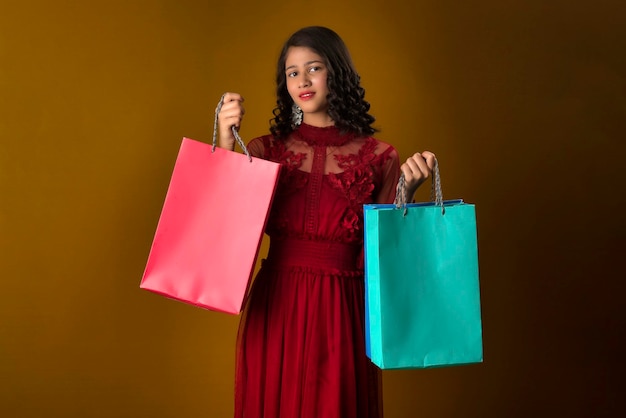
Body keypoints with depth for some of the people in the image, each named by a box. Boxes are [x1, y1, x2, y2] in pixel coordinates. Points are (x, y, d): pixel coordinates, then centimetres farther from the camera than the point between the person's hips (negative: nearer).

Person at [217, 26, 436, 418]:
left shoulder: (379, 157, 1)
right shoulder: (266, 150, 4)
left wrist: (408, 190, -13)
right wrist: (226, 141, -16)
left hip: (340, 311, -1)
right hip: (275, 308, 1)